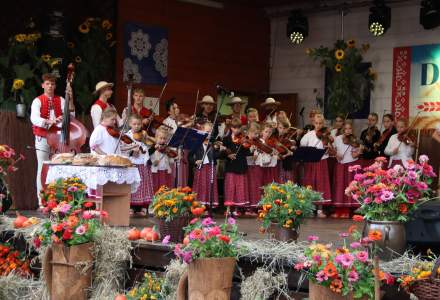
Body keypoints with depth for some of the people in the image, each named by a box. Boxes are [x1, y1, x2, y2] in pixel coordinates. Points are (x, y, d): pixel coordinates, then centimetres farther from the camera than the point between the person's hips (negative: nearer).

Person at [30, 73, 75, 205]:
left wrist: (71, 99, -10)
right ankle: (42, 200, 2)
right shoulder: (37, 101, 0)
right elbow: (34, 119, -16)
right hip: (43, 139, -2)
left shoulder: (61, 100, 9)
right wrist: (50, 121, -31)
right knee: (42, 168, -2)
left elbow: (71, 115, -1)